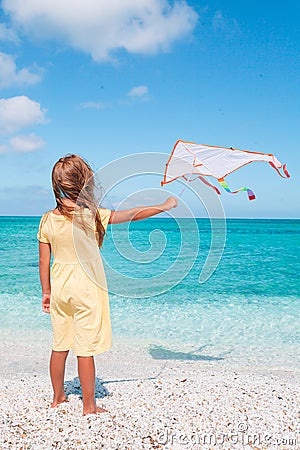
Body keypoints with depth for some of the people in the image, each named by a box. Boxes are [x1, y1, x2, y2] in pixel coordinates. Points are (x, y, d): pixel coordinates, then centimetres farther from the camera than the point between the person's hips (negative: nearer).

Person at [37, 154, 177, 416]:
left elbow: (44, 261, 3)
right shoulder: (90, 215, -14)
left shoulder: (47, 220, -1)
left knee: (60, 346, 18)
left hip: (59, 287, 5)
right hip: (86, 288, -5)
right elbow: (134, 215, -9)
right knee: (86, 349, 5)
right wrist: (166, 206, 3)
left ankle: (58, 397, 35)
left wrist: (46, 292, 14)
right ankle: (89, 406, 18)